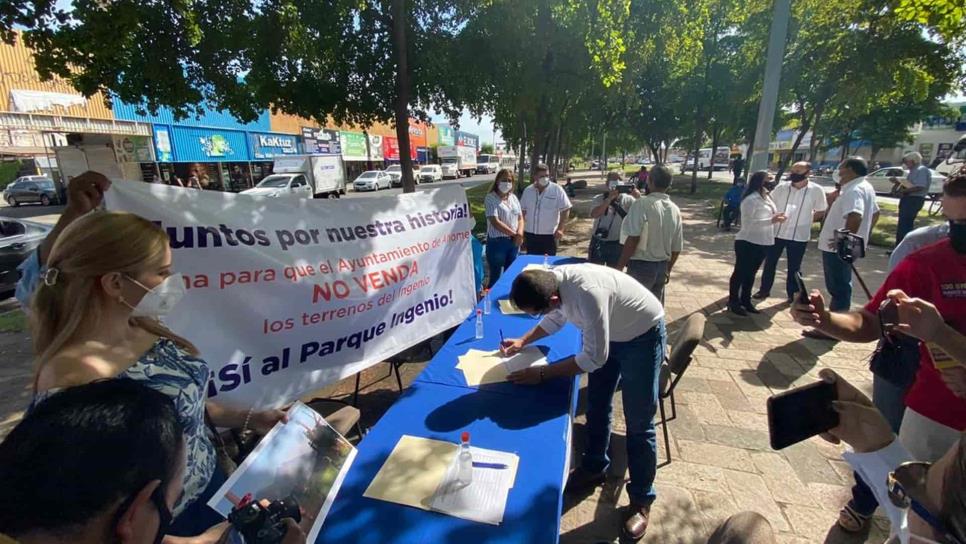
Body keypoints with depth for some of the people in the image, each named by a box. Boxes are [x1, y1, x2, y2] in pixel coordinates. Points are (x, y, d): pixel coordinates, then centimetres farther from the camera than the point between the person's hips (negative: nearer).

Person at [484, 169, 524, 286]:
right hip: (497, 242, -6)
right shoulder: (490, 198, -9)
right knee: (496, 276, 0)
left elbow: (520, 218, 11)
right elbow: (495, 222, -18)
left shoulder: (513, 198, 11)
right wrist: (514, 234, -14)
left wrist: (519, 233, -9)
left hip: (514, 242, 6)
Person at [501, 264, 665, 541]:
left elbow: (594, 358, -31)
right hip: (608, 332, 7)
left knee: (638, 422, 0)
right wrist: (523, 341, -4)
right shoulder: (552, 280, -18)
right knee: (596, 406, 16)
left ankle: (641, 499, 20)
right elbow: (556, 318, 6)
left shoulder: (588, 294, -42)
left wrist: (541, 373, -26)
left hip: (643, 335, -7)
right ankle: (594, 468, 38)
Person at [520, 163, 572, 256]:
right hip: (530, 235, 3)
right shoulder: (527, 191, 5)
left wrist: (560, 228, -13)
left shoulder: (557, 190, -7)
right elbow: (523, 212, 11)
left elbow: (566, 210, -6)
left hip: (549, 235, -3)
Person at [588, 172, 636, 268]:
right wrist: (609, 199, -23)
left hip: (616, 244, 0)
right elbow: (594, 214, -18)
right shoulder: (599, 198, -1)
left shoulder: (627, 199, -2)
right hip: (598, 242, 0)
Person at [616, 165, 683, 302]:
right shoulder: (675, 210, 7)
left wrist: (619, 266, -15)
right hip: (662, 267, 7)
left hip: (641, 266, -6)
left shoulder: (643, 203, -15)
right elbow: (677, 247, 11)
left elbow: (633, 240, -22)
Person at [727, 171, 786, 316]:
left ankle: (745, 301, 28)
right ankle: (733, 302, 11)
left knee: (751, 273, 17)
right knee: (740, 272, 1)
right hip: (748, 242, -9)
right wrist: (772, 220, -25)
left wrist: (777, 216, -2)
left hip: (762, 242, 9)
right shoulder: (751, 199, -16)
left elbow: (767, 215, 19)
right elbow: (748, 223, -22)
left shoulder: (765, 197, 13)